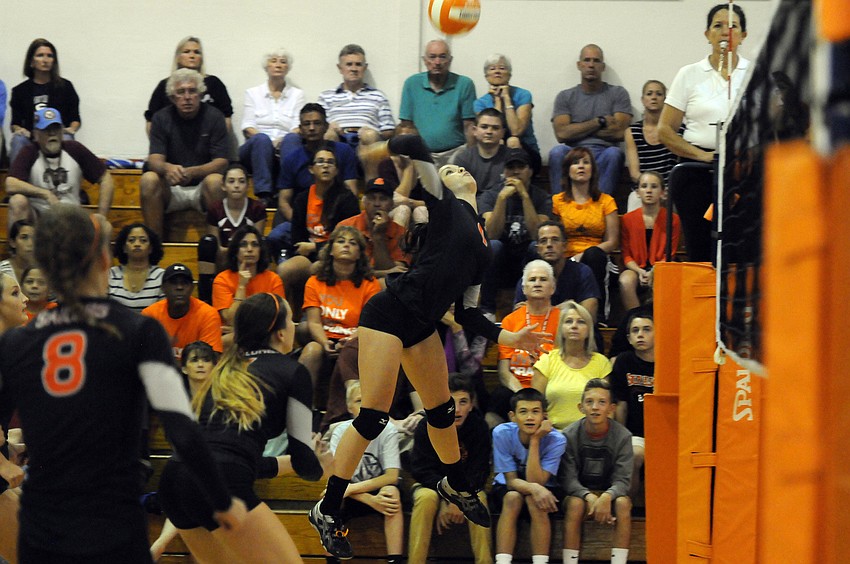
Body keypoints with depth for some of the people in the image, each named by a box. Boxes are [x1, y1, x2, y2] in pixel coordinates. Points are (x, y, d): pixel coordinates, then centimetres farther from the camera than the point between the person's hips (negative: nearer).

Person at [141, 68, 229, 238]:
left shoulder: (213, 117, -4)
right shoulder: (161, 118, 0)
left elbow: (221, 162, -11)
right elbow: (154, 160, -10)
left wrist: (192, 172, -31)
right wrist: (167, 168, -37)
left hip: (202, 188, -1)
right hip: (172, 189, 1)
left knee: (215, 181, -33)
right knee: (148, 179, -28)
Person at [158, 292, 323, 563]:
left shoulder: (224, 372, 26)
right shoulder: (291, 371, 8)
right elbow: (304, 460, 9)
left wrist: (286, 463, 41)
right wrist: (323, 467, 32)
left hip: (173, 479, 8)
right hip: (219, 486, -8)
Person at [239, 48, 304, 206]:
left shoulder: (297, 94, 19)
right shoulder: (253, 93, 18)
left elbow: (298, 127, 5)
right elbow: (247, 127, 5)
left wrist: (283, 141, -18)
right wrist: (269, 142, -15)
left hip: (285, 147, 0)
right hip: (256, 147, 0)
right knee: (261, 139, -37)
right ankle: (264, 195, -49)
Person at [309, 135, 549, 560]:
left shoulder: (483, 244, 19)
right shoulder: (444, 204, -1)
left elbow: (466, 312, 17)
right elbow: (414, 146, -15)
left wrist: (507, 338, 8)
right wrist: (374, 151, 0)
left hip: (423, 328, 8)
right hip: (390, 314, -8)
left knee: (442, 411, 19)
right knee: (373, 418, -10)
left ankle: (456, 486, 45)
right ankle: (327, 511, 0)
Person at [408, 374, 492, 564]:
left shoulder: (480, 427, -13)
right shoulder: (426, 427, -16)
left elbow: (479, 471, -13)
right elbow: (421, 470, -17)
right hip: (431, 485, -1)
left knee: (479, 498, -31)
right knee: (427, 498, -34)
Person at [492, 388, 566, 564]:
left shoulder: (556, 440, -22)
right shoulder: (502, 434, -21)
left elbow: (536, 481, -29)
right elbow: (511, 480, -20)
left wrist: (535, 441, -34)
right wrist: (534, 488, -41)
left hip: (543, 490, 0)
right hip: (506, 489, 0)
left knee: (534, 501, -33)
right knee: (513, 497, -32)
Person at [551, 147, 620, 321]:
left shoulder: (606, 201, 12)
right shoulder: (557, 201, 13)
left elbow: (612, 242, 5)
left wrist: (584, 255, -11)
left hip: (596, 260, 1)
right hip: (565, 260, -1)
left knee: (593, 254, -36)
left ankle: (598, 314, -35)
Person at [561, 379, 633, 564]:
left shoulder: (622, 436, -10)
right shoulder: (570, 435, -10)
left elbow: (622, 480, -13)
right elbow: (568, 478, -13)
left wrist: (606, 497, -35)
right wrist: (589, 497, -31)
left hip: (610, 493, 1)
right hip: (580, 493, 0)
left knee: (623, 502, -32)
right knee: (575, 503, -34)